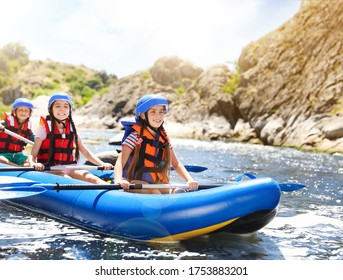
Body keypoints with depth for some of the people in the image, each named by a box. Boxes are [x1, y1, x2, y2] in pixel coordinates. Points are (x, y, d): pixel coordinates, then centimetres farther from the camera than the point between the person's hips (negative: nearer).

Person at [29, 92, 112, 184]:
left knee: (92, 178, -25)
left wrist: (102, 164, -3)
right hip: (49, 170, -4)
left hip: (69, 169, 4)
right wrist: (34, 164, -29)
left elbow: (86, 153, 15)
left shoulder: (72, 130, 14)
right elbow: (32, 155, -5)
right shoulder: (44, 129, 2)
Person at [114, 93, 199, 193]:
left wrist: (190, 180, -6)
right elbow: (120, 162, -20)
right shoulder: (135, 136, -10)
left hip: (158, 184, 6)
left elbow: (176, 164, 11)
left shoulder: (164, 138, 9)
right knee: (155, 194, -32)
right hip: (136, 183, -6)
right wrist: (118, 180, -40)